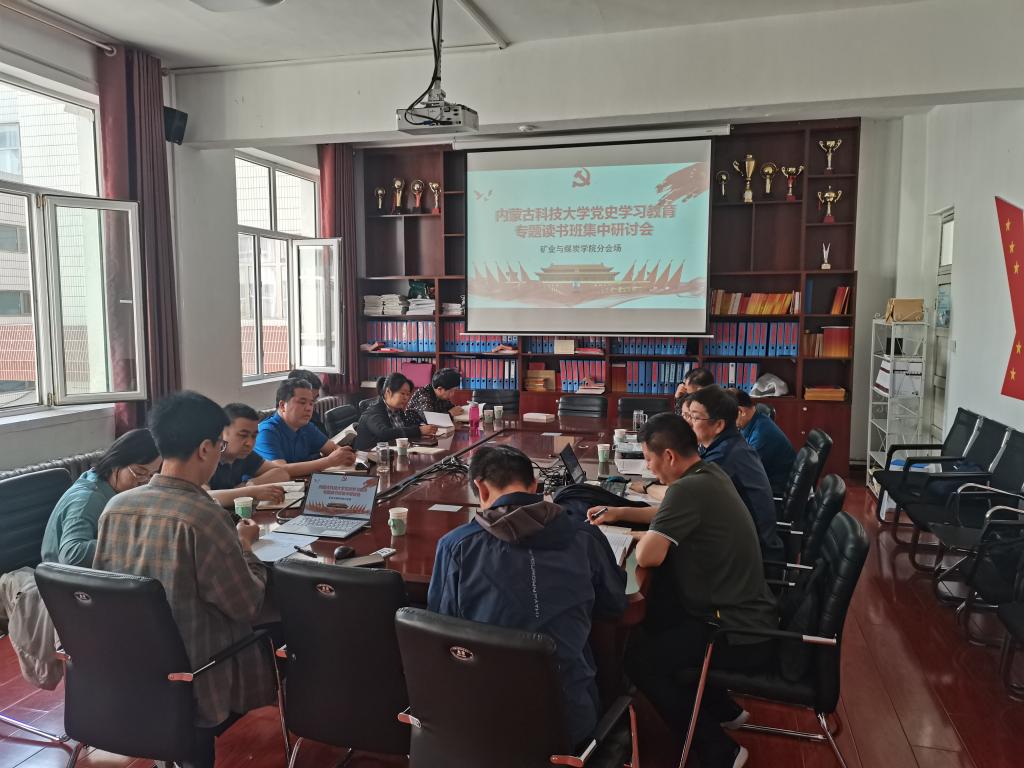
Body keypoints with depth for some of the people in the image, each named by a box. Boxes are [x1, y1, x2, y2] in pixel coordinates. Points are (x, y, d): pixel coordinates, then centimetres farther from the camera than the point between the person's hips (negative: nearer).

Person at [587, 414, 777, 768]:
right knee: (654, 626, 21)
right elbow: (672, 515, 23)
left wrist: (641, 538, -6)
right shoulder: (710, 474, 5)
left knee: (638, 657, -5)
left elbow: (648, 556, -28)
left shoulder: (689, 488, -25)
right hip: (750, 616, 10)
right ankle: (722, 709, 33)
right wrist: (619, 513, 17)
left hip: (742, 635, -10)